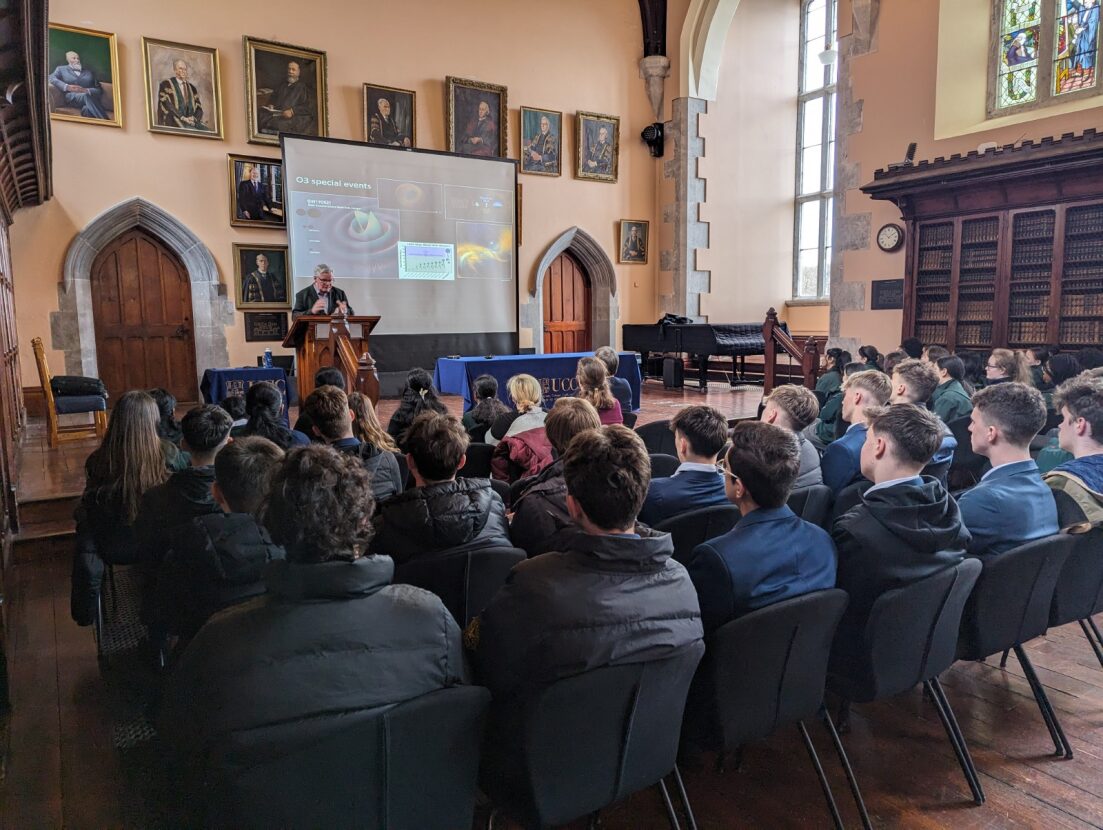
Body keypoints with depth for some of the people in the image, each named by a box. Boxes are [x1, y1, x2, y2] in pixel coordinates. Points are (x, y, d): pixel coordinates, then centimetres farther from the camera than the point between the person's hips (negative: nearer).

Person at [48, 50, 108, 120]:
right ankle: (105, 121, -53)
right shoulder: (61, 69, 24)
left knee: (87, 109, -38)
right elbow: (51, 78, 4)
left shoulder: (89, 71, 26)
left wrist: (86, 90, -7)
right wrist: (67, 87, -13)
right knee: (86, 96, -38)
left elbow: (99, 89, 14)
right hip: (71, 98, -2)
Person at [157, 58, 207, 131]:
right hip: (174, 123, -4)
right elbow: (166, 105, -5)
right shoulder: (166, 84, 5)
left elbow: (199, 108, 13)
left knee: (207, 130, -26)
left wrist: (193, 118, -8)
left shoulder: (192, 88, 21)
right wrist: (182, 117, -17)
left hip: (191, 121, 4)